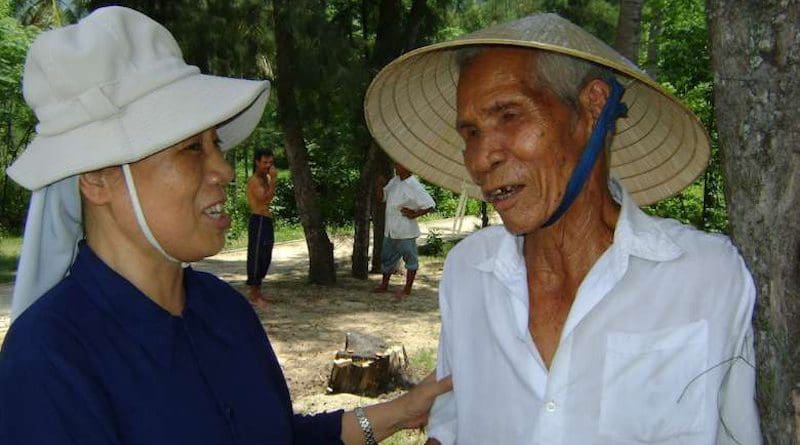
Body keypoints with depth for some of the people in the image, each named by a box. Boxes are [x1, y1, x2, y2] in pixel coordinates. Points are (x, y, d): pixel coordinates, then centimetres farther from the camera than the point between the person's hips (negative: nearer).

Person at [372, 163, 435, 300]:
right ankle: (384, 285, 33)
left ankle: (407, 289, 16)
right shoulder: (394, 181, 6)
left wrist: (415, 214, -17)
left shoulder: (414, 187, -17)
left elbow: (431, 205, -17)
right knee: (387, 257, 18)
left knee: (410, 259, 6)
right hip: (390, 230, 8)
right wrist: (379, 185, -4)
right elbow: (382, 197, 14)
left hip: (405, 231, -8)